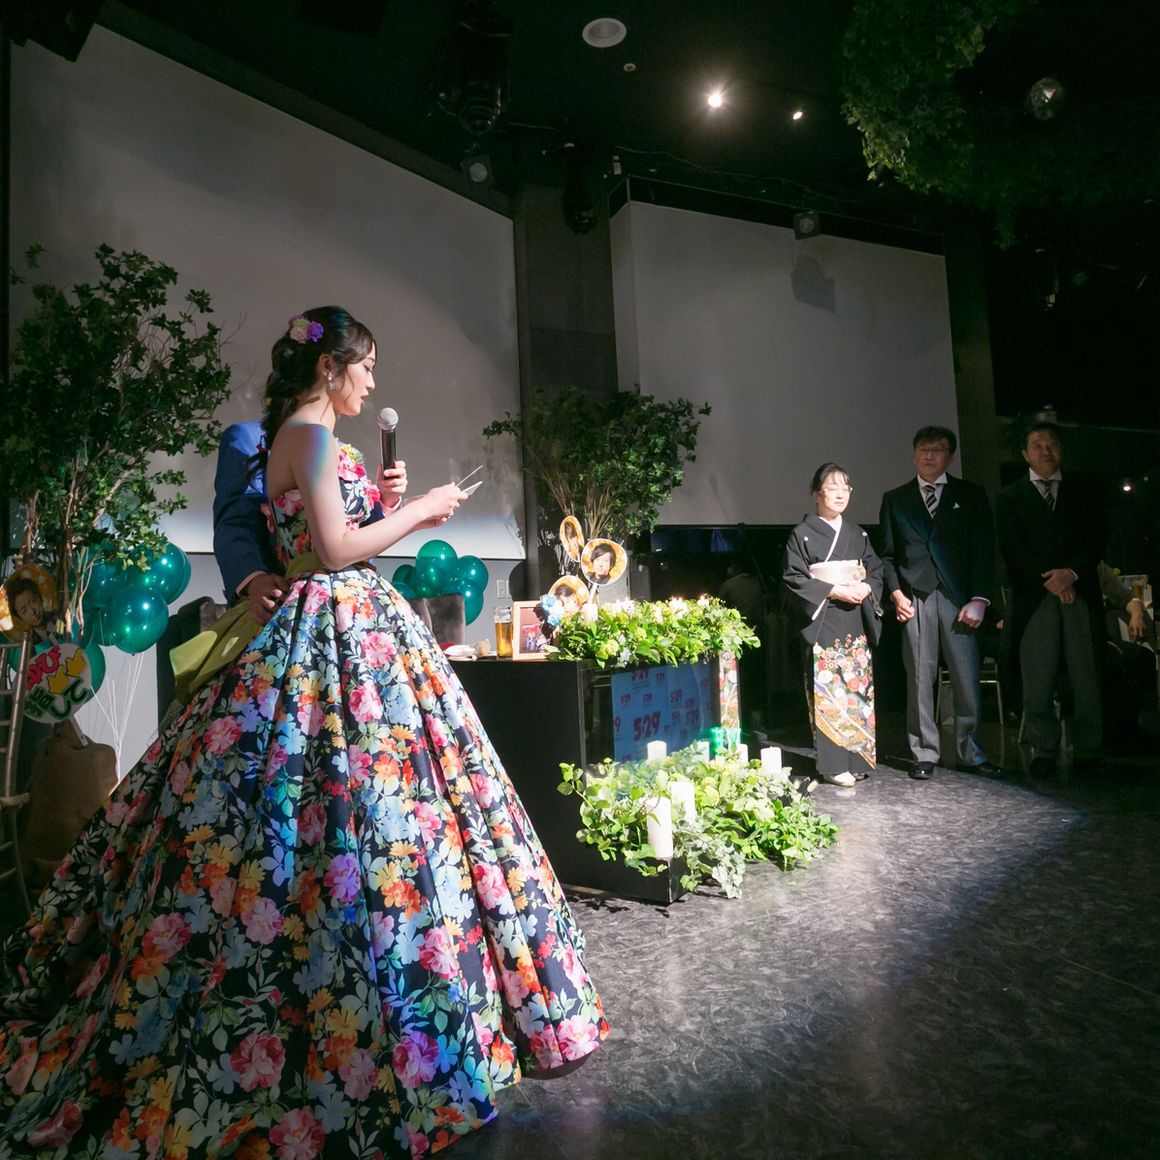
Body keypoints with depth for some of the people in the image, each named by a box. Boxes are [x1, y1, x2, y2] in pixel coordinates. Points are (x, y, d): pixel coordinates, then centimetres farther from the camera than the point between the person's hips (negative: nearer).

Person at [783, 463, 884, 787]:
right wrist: (834, 591, -15)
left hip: (856, 622, 5)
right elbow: (794, 578, -8)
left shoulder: (857, 534, 15)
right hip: (823, 623, -5)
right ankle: (834, 763, 0)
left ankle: (857, 757, 16)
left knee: (857, 686, 6)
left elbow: (876, 570, 16)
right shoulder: (802, 534, -2)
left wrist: (866, 587, -6)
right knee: (828, 690, -6)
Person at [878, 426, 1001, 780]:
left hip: (959, 597, 0)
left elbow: (984, 549, 6)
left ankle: (969, 752, 14)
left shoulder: (971, 495, 12)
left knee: (967, 677, 0)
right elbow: (887, 554, 11)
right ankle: (924, 754, 10)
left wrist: (979, 599, -3)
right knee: (920, 678, 1)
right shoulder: (895, 499, 14)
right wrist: (895, 593, -3)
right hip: (916, 598, 0)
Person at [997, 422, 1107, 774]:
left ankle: (1088, 752, 6)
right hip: (1035, 597, -1)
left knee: (1087, 677, -1)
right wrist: (1050, 581, -9)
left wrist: (1072, 572, -10)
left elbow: (1098, 537, 7)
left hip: (1080, 591, 2)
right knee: (1038, 681, -4)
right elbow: (1012, 547, 1)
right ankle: (1044, 753, 2)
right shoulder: (1011, 497, 12)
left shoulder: (1083, 492, 18)